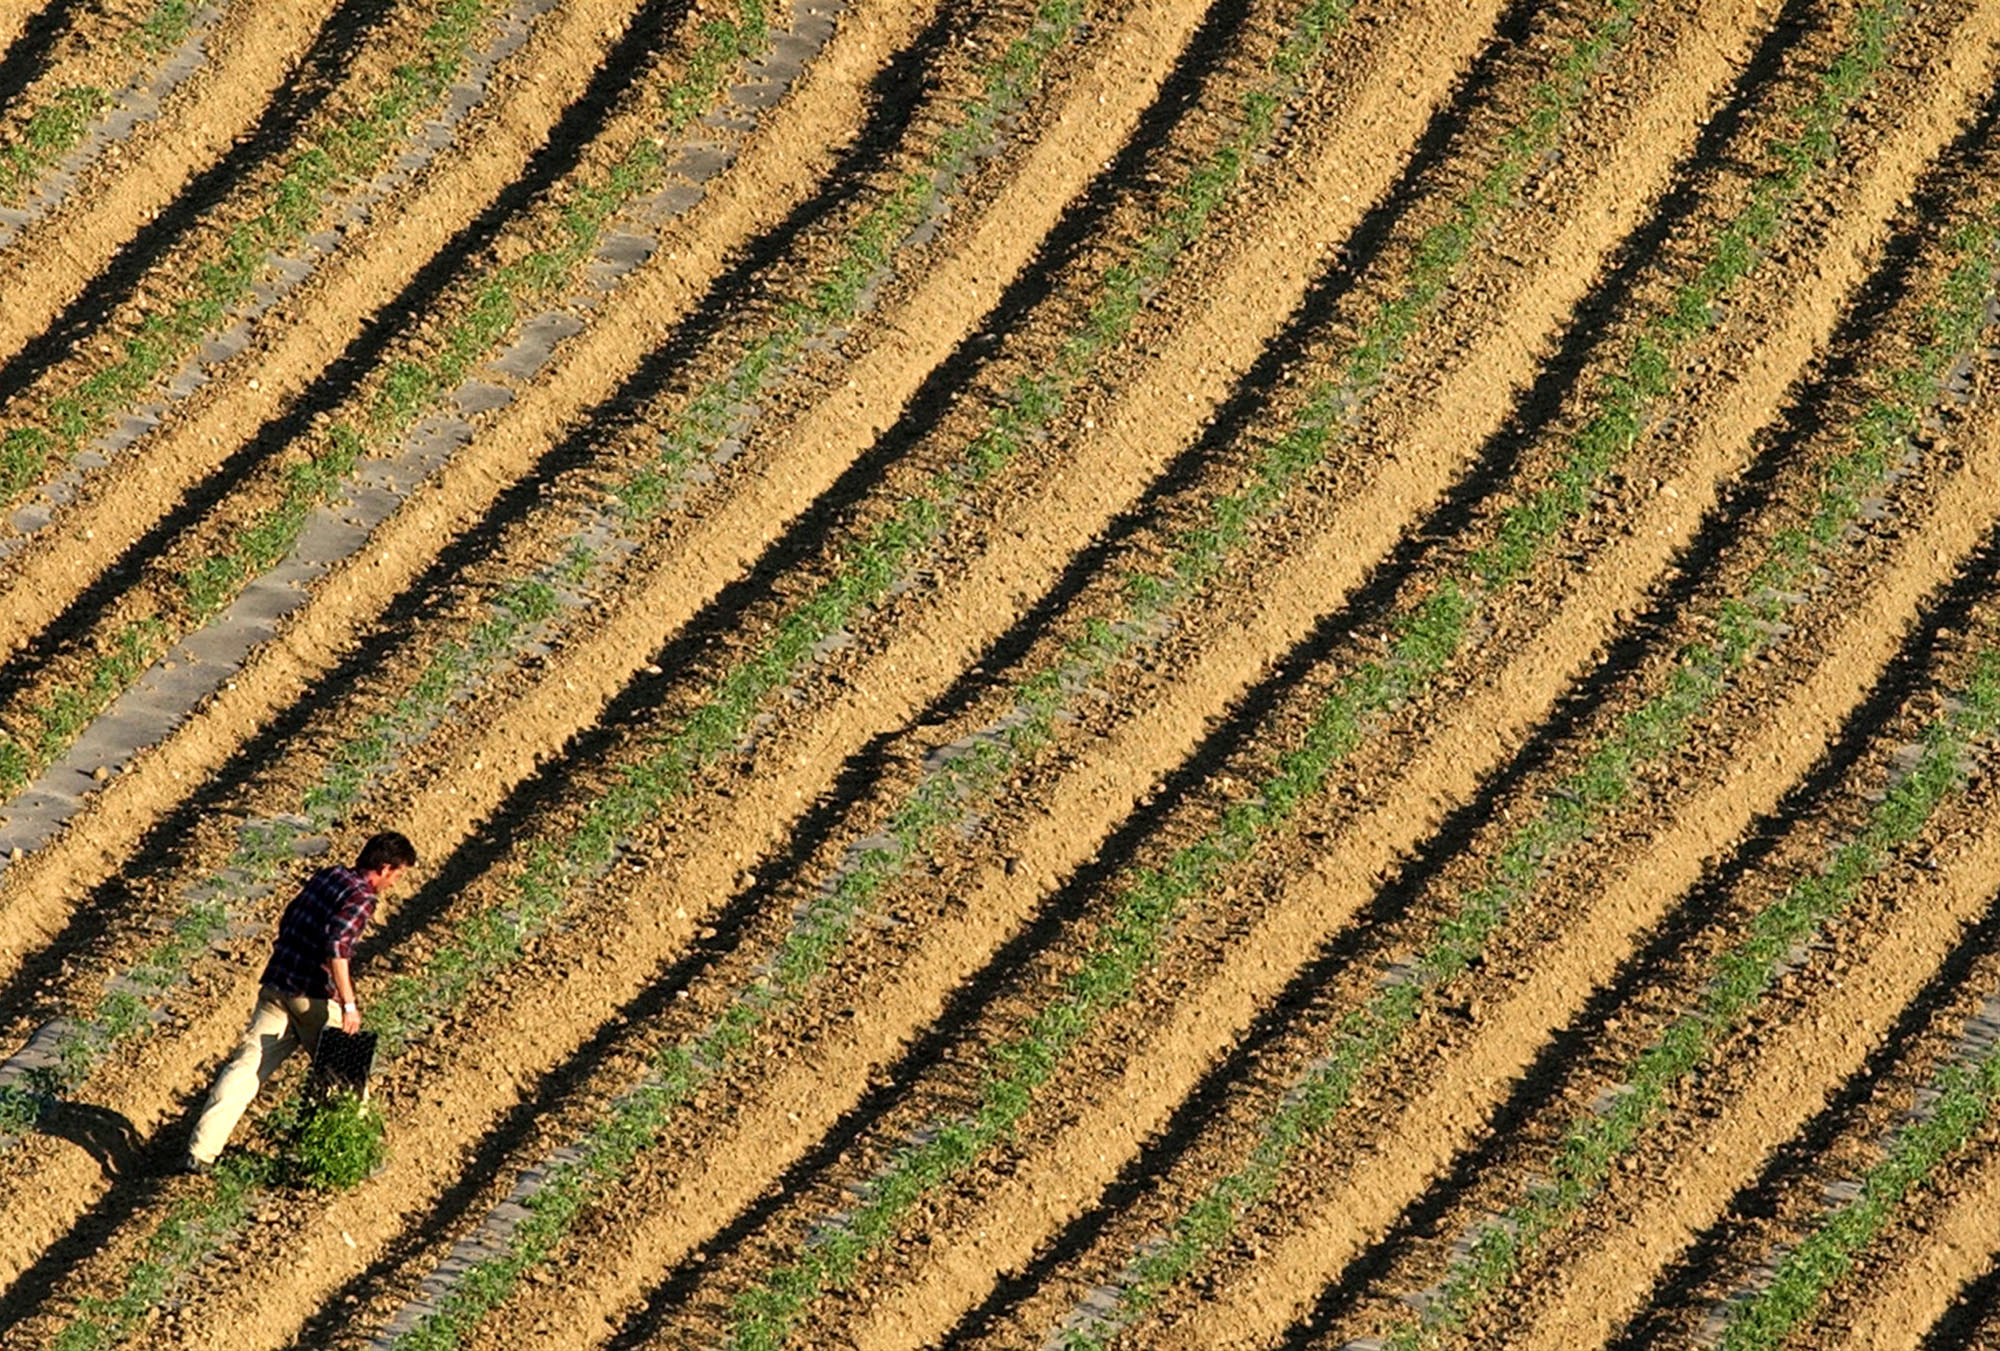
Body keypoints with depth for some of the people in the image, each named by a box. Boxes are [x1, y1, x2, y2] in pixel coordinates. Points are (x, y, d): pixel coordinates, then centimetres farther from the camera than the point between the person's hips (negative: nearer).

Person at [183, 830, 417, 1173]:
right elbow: (337, 946, -25)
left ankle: (200, 1152, -9)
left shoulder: (325, 877, 14)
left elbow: (287, 922, 22)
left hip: (276, 989, 7)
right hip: (315, 1000, -7)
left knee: (245, 1068, 0)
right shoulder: (362, 897, -11)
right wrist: (349, 1004, -23)